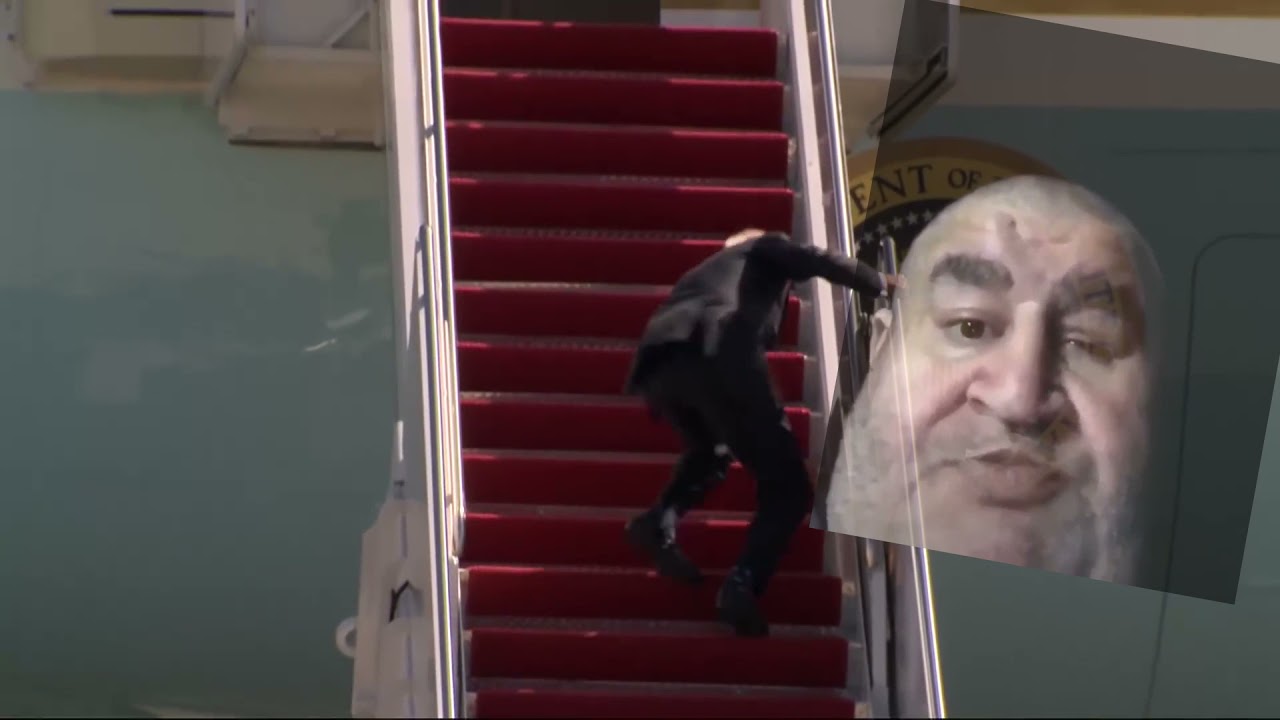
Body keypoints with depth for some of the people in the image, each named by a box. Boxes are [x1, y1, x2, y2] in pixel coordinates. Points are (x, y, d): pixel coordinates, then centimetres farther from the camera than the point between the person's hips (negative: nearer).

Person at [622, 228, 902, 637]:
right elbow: (818, 262, 9)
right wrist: (879, 284, 25)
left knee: (713, 450, 37)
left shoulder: (704, 272, 44)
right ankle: (743, 584, -23)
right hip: (721, 354, -6)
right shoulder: (763, 249, 29)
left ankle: (660, 521, 8)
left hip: (659, 360, 6)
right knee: (788, 487, 3)